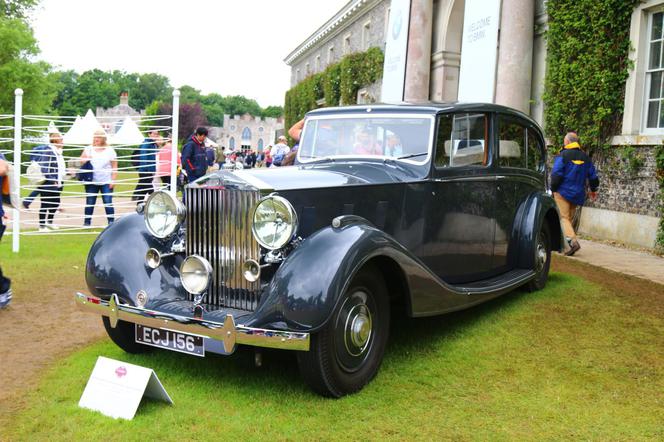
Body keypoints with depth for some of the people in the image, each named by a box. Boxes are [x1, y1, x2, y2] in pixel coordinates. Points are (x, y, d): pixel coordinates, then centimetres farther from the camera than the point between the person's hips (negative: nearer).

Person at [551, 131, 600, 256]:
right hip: (577, 194, 6)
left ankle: (573, 241, -26)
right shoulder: (585, 157, 12)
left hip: (563, 192, -6)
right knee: (569, 217, 13)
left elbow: (556, 174, -14)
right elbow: (593, 175, 16)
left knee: (564, 217, -7)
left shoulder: (562, 155, -8)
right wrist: (593, 189, 31)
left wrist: (553, 189, -2)